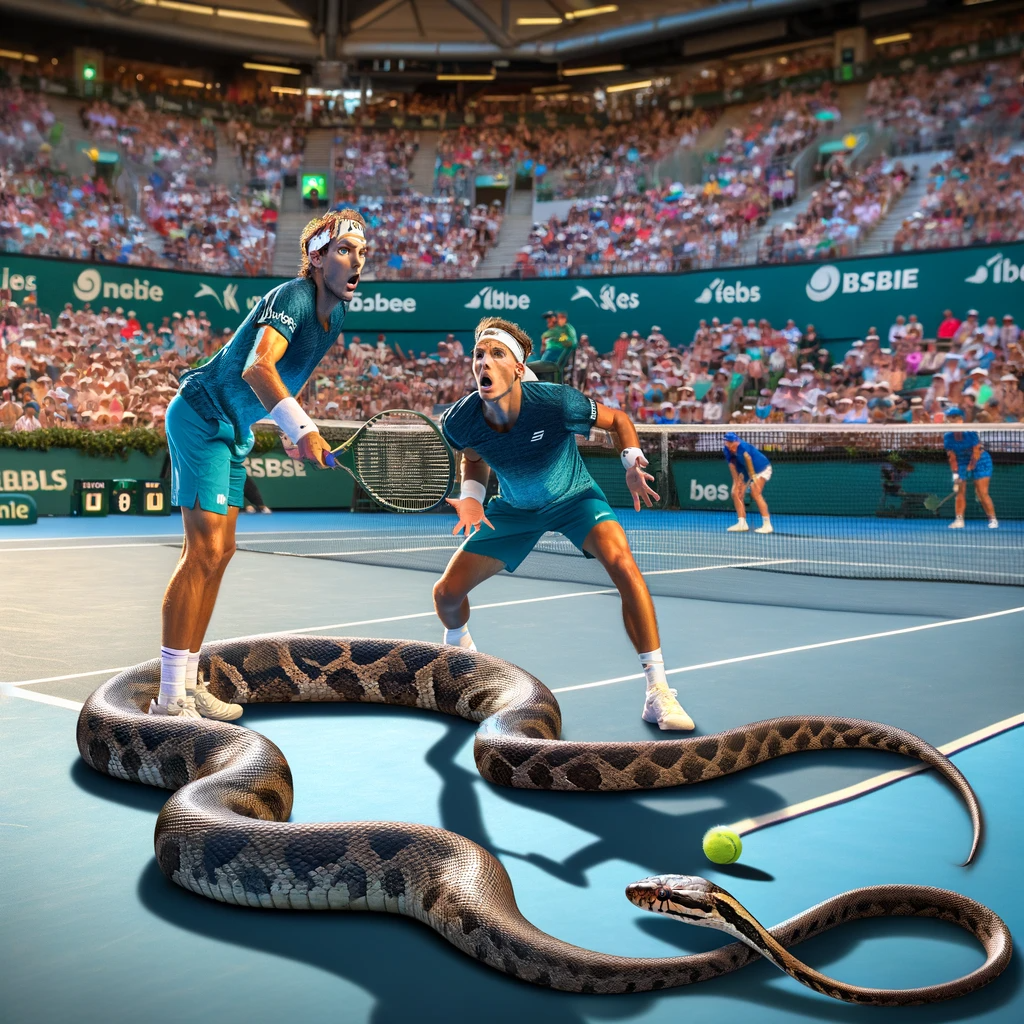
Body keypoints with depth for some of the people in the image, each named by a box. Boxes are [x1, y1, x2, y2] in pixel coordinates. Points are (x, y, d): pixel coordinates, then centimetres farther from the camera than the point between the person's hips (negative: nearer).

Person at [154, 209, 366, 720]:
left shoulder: (335, 315, 6)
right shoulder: (292, 298, -22)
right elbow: (257, 368, -39)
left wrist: (301, 434, 23)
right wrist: (302, 429, -51)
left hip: (233, 430, 10)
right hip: (200, 417, -10)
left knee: (219, 551, 9)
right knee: (204, 550, -15)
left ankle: (187, 684, 17)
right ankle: (169, 701, -12)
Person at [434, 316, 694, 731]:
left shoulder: (557, 403, -33)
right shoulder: (459, 422, -23)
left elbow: (618, 419, -13)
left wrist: (632, 464, -30)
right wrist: (470, 496, -16)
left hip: (574, 497, -3)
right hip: (513, 507, 3)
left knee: (622, 564, -32)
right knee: (446, 592, -2)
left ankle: (658, 693, -24)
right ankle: (459, 654, 38)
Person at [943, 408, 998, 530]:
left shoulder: (971, 433, -22)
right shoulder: (947, 437, -11)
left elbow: (976, 453, -20)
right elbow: (952, 457, -7)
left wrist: (969, 469, -24)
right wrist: (955, 474, -14)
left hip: (980, 462, -4)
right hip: (962, 464, 4)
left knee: (982, 493, -10)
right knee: (960, 492, -4)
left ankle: (993, 520, -1)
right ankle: (959, 520, 2)